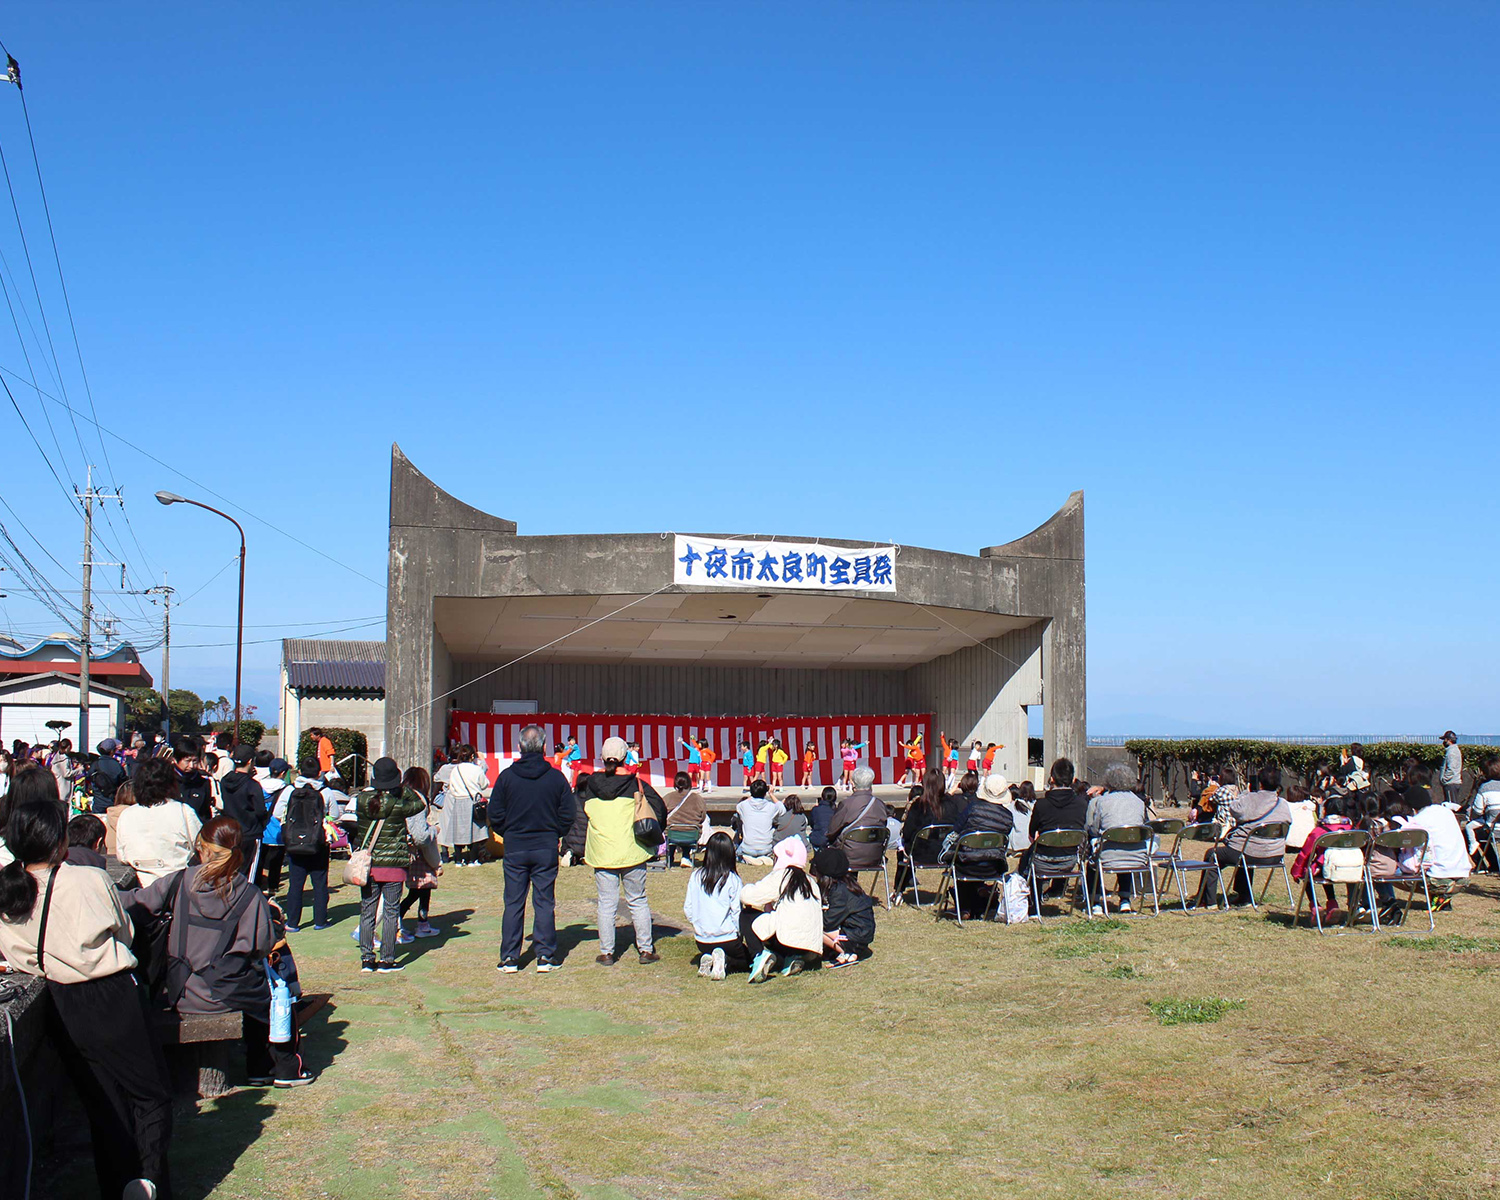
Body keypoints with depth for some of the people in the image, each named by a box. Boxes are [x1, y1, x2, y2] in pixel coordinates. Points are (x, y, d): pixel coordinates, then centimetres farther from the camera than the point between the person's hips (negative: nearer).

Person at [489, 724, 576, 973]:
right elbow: (567, 815, -2)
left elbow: (495, 816, -1)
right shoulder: (556, 777, -5)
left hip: (514, 849, 0)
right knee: (544, 903, 6)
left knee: (513, 904, 6)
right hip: (546, 849, 0)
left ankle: (509, 958, 8)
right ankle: (545, 956, 7)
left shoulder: (506, 776, -4)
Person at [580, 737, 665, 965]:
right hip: (632, 852, -1)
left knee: (606, 904, 6)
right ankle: (645, 950, 11)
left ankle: (606, 953, 8)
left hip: (601, 854, 1)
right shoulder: (635, 783, -3)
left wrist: (580, 847, 20)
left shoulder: (588, 785, 3)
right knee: (638, 902, 9)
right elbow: (658, 807, -1)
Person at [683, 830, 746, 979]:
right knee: (746, 960, 21)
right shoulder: (733, 879, -13)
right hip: (727, 939, -4)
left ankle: (708, 960, -2)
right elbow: (737, 912, -12)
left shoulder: (696, 876, -4)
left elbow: (688, 910, 0)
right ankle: (724, 961, -11)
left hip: (701, 941, 4)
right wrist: (739, 932, 5)